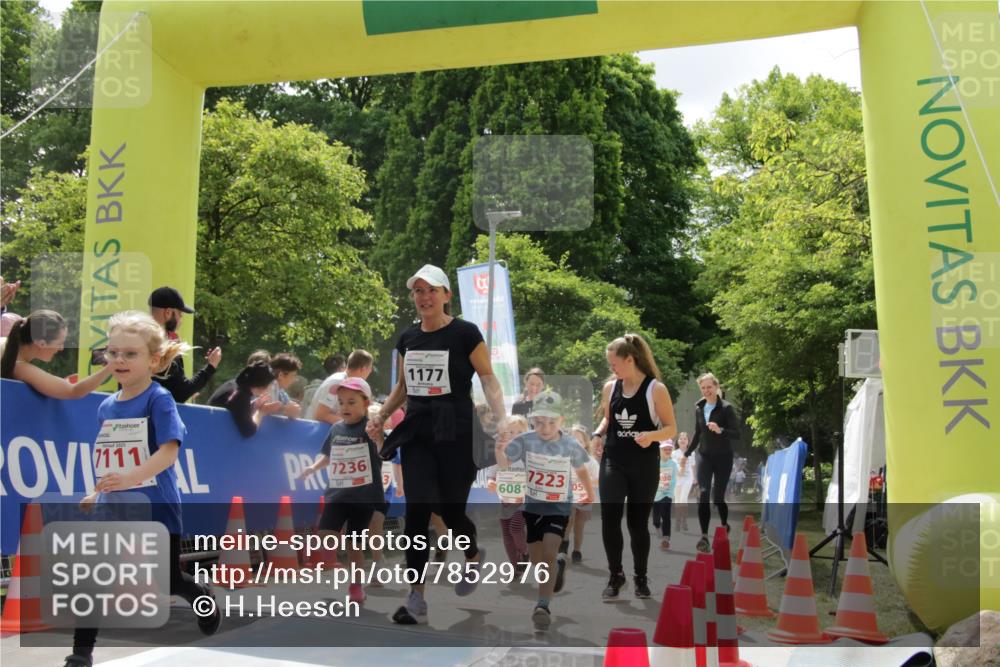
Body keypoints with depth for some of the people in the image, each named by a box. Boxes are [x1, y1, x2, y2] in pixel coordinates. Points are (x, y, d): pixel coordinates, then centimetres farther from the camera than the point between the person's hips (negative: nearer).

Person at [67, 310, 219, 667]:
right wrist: (98, 493, 15)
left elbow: (168, 452, -22)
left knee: (169, 581, 8)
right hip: (114, 507, 5)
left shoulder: (159, 399, -13)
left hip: (155, 505, -5)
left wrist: (131, 478, -34)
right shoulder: (107, 406, 7)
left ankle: (204, 596, 39)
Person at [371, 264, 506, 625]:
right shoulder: (408, 338, 9)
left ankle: (473, 554, 38)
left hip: (455, 433, -4)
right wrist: (378, 418, 17)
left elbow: (488, 379, -8)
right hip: (416, 432, 4)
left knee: (450, 510, 3)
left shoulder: (465, 333, -7)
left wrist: (502, 420, -21)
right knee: (416, 511, -4)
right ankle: (417, 598, 6)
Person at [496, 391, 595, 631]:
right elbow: (504, 463, -19)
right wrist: (498, 449, -41)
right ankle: (558, 567, 44)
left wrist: (590, 494, 20)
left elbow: (581, 470, 6)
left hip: (559, 508, -2)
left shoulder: (571, 445, -12)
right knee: (538, 562, 10)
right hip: (533, 506, 2)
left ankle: (542, 606, -9)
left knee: (548, 554, -19)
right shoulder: (525, 440, -14)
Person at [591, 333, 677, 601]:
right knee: (609, 517, -11)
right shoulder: (610, 388, 4)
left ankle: (641, 577, 27)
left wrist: (651, 435, -25)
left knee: (638, 522, 7)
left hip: (644, 466, -3)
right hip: (613, 462, 3)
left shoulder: (656, 389, -9)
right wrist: (599, 433, -1)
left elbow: (671, 428, -6)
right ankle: (615, 575, 8)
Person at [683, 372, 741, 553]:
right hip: (704, 456, 3)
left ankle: (725, 526, 34)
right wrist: (687, 453, 21)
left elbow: (737, 434, -13)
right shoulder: (699, 408, 5)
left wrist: (720, 430, -30)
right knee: (703, 494, -12)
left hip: (723, 457, -3)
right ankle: (704, 537, -15)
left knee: (718, 497, 4)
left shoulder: (726, 408, -9)